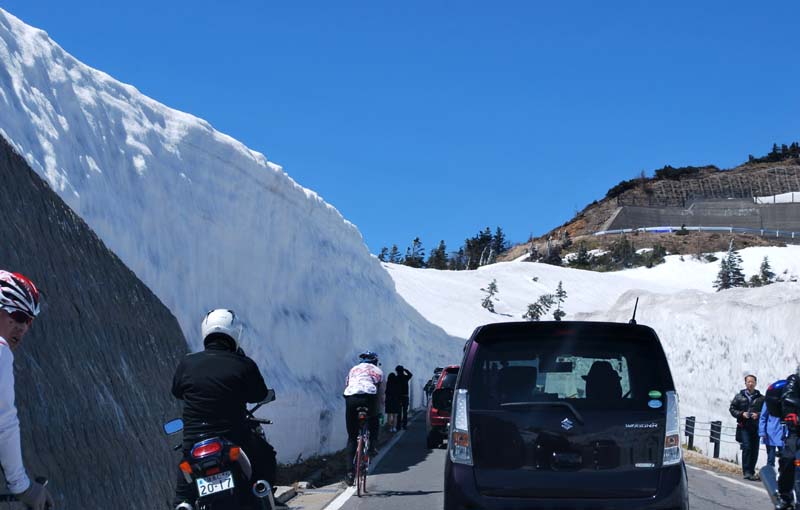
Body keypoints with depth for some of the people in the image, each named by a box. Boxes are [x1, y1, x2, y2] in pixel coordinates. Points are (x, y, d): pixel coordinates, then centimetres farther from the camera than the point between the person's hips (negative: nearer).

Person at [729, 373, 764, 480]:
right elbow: (732, 409, 8)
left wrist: (758, 415, -13)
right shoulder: (739, 396, 8)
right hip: (744, 427, -2)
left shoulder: (761, 398, 8)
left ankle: (751, 472, 15)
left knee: (754, 450, 4)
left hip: (756, 427, 2)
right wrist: (741, 414, -8)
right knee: (746, 447, -13)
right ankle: (746, 472, -11)